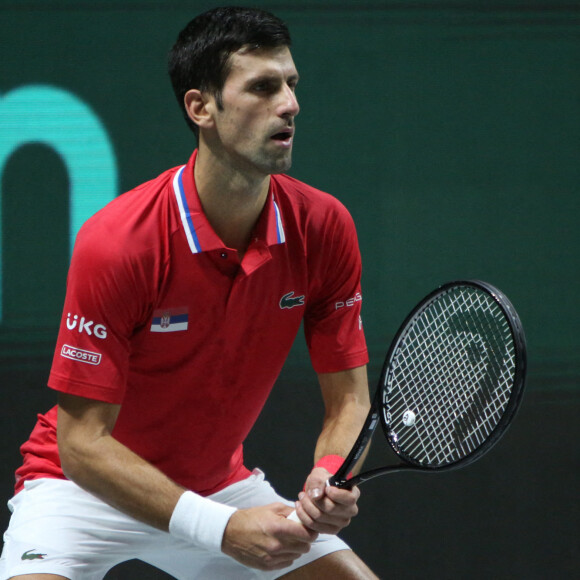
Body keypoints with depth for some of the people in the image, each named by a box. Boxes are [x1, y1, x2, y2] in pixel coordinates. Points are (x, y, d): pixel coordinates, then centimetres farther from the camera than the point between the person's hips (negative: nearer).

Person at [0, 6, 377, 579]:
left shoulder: (324, 227, -12)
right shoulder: (116, 242, -27)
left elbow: (347, 398, -6)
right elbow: (83, 440, -25)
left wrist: (332, 478, -29)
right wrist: (220, 528, -33)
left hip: (219, 484, 5)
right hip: (87, 486, -5)